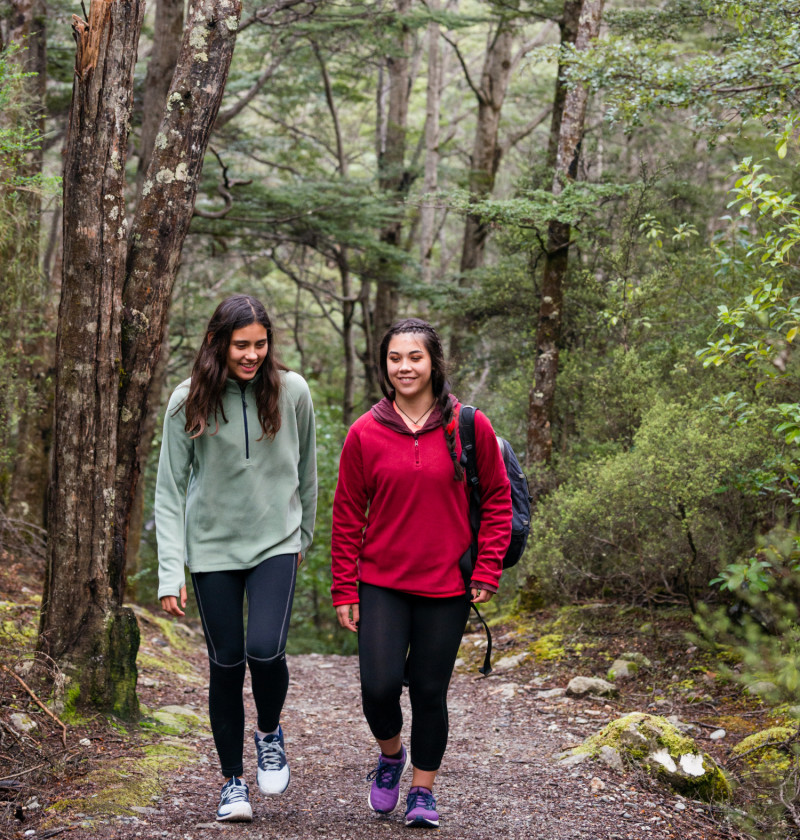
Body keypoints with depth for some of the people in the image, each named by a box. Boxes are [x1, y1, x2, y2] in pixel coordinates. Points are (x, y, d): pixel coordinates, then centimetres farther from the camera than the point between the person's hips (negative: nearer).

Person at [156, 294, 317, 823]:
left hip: (275, 542, 0)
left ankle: (270, 732, 14)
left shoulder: (292, 392, -4)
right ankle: (234, 782, 19)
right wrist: (171, 573, -12)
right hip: (213, 546, 0)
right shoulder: (190, 401, -7)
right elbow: (170, 489, -5)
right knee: (226, 663, 3)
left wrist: (303, 535, 18)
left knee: (266, 651, -18)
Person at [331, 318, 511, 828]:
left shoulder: (469, 427, -2)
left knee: (430, 690, 4)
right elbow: (347, 515, 5)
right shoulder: (365, 433, 0)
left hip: (447, 586, 0)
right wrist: (345, 590, 2)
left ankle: (423, 790, 23)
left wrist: (487, 570, -3)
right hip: (381, 584, 1)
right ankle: (391, 756, 23)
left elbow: (497, 499, 5)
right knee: (380, 685, -9)